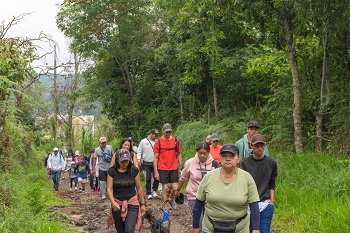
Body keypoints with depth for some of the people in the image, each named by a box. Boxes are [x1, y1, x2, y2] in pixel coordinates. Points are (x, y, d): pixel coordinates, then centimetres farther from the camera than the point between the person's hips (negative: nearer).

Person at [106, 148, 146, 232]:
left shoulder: (134, 170, -7)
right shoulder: (112, 171, -6)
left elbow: (139, 188, 1)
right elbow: (109, 189, -10)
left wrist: (143, 204, 4)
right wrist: (113, 202, -26)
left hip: (132, 203, -1)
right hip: (117, 204, 2)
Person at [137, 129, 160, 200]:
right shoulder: (143, 141, 3)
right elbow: (139, 151, 6)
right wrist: (139, 159, -6)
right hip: (146, 163, -1)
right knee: (148, 179, 4)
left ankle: (154, 190, 17)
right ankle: (148, 193, 14)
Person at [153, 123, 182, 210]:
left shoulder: (176, 140, 2)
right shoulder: (158, 142, -4)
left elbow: (179, 154, 10)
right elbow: (155, 158, -1)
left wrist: (180, 167, 6)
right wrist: (156, 172, -5)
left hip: (174, 168, 2)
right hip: (163, 169, -2)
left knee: (176, 188, -2)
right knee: (165, 188, 3)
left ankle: (172, 200, 27)